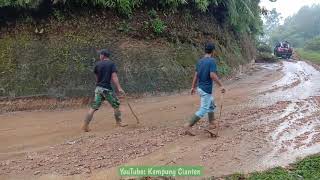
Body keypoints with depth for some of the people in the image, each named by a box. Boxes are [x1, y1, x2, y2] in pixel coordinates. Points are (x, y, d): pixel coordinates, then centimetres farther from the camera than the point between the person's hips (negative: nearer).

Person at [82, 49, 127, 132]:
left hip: (98, 88, 4)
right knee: (116, 105, 12)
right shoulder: (112, 64, -2)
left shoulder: (97, 64, 8)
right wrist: (119, 88, -19)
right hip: (107, 88, -4)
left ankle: (85, 126, 1)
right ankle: (119, 122, 19)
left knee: (93, 108, 4)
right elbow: (114, 77, -14)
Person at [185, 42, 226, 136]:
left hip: (200, 88, 9)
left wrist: (193, 87, 15)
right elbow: (212, 75, -24)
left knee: (211, 105, 23)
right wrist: (221, 85, -17)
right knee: (203, 110, -4)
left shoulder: (200, 61, 7)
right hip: (206, 90, -9)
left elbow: (196, 75, 9)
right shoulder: (212, 61, -14)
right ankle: (189, 126, -8)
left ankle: (211, 124, 30)